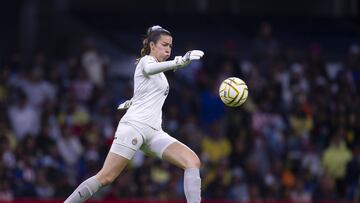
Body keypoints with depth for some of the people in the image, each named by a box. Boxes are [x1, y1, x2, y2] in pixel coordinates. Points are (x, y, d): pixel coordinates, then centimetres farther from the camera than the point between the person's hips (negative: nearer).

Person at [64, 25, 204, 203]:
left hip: (154, 131, 8)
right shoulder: (147, 60, -1)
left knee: (193, 162, -12)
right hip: (134, 125, -8)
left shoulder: (160, 74, 24)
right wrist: (180, 61, -42)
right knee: (105, 178, -14)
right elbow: (150, 68, -29)